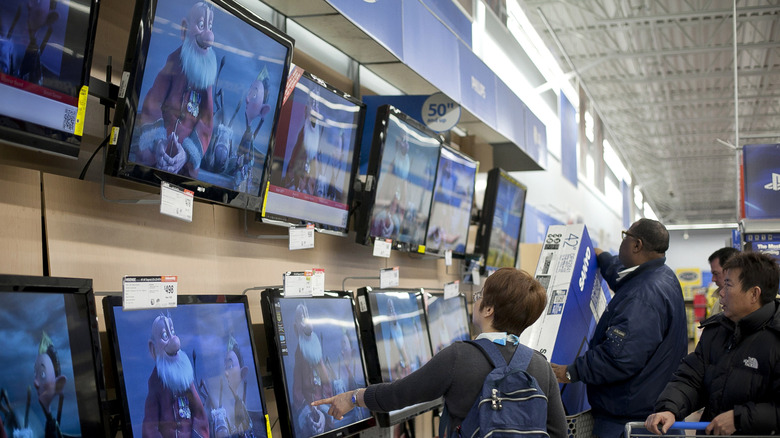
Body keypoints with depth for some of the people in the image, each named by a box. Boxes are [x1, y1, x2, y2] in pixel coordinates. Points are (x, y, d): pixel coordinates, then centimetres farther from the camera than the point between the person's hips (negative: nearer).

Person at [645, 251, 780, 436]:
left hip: (758, 434, -5)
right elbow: (689, 379, 10)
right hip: (709, 432, 5)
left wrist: (739, 417, -13)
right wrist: (669, 410, -6)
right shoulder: (715, 330, 15)